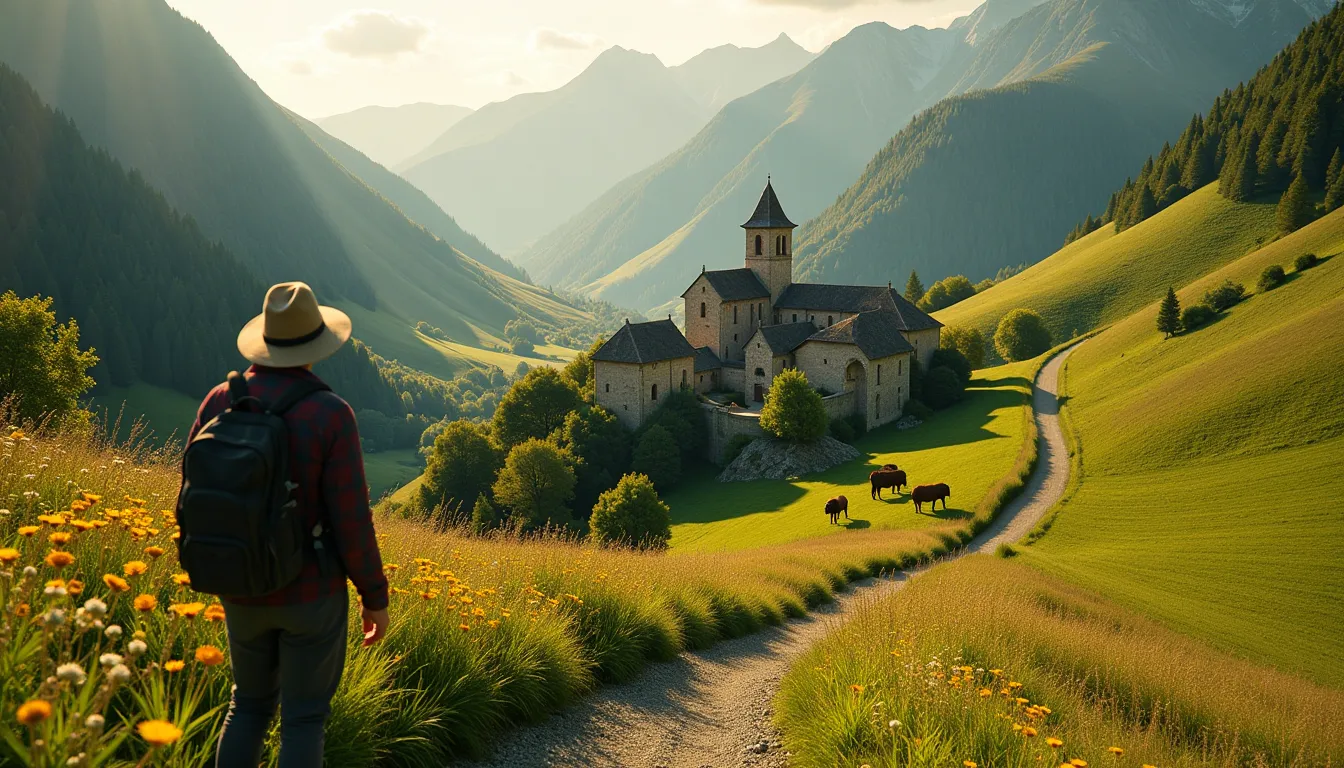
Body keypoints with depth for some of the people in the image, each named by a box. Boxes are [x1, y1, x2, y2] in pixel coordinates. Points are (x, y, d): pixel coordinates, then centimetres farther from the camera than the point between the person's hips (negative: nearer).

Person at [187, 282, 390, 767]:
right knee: (304, 718, 10)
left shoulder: (218, 401, -6)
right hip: (312, 591, -4)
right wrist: (376, 597, -5)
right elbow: (351, 522, -19)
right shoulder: (330, 414, -20)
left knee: (250, 702, 24)